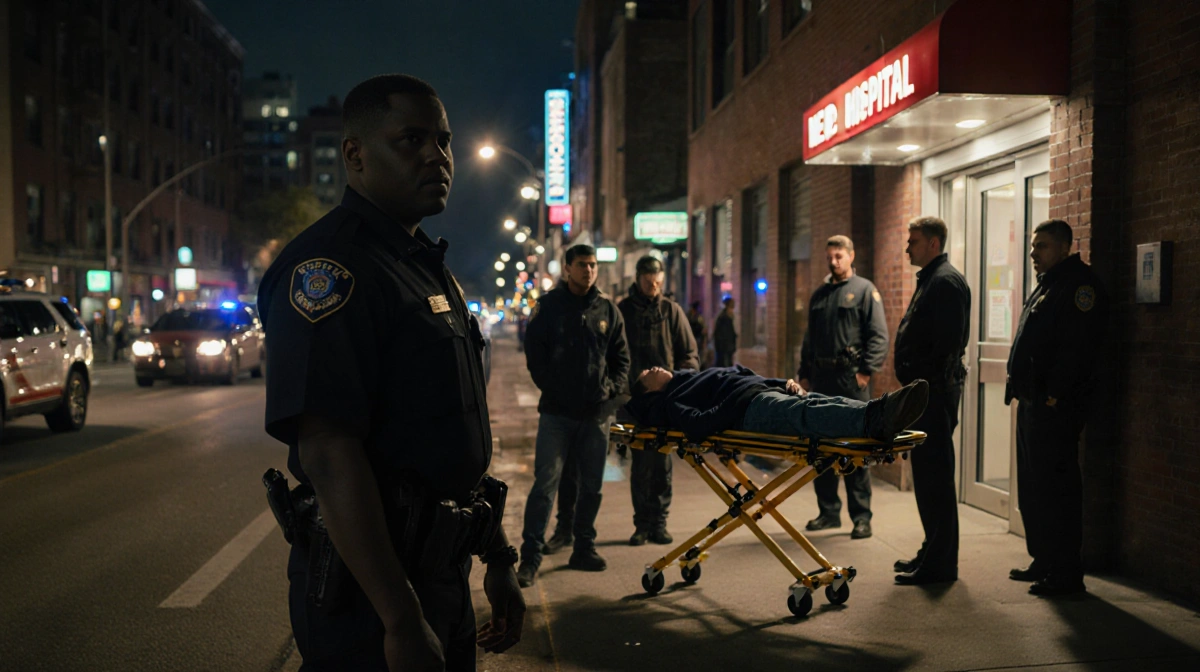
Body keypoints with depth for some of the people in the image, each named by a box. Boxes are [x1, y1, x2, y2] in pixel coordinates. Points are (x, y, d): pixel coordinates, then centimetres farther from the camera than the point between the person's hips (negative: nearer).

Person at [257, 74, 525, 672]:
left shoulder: (426, 265, 13)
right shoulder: (329, 266, -17)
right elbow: (328, 454, -26)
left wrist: (498, 558, 18)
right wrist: (401, 623, -27)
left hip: (441, 571, 9)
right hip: (370, 584, -9)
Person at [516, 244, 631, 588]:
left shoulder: (607, 309, 9)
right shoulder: (549, 306, 2)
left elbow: (621, 357, 13)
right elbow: (534, 352, 1)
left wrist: (611, 388, -2)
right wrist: (550, 386, -8)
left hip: (597, 412, 3)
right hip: (557, 411, -3)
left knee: (592, 484, 10)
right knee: (546, 482, -7)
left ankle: (584, 548, 24)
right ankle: (530, 557, -3)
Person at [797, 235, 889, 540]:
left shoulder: (864, 290, 1)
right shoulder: (819, 295, 19)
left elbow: (879, 335, -6)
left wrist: (867, 370, -15)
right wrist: (804, 373, 15)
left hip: (851, 379, -6)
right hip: (821, 378, 6)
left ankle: (861, 517, 1)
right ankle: (828, 511, 18)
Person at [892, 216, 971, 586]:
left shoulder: (946, 281, -14)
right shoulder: (930, 279, 19)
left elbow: (949, 341, -23)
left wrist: (930, 383, -22)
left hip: (936, 391, -11)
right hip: (924, 390, 11)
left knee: (935, 474, -7)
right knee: (926, 473, 16)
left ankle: (940, 563, -1)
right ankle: (933, 552, 26)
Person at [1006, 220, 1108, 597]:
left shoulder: (1079, 285, -11)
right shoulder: (1047, 286, 21)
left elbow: (1076, 346, -21)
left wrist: (1054, 396, -24)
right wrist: (1023, 390, 16)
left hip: (1055, 407, -11)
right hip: (1033, 403, 11)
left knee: (1056, 488, -8)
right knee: (1032, 487, 16)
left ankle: (1066, 575, -3)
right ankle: (1043, 562, 26)